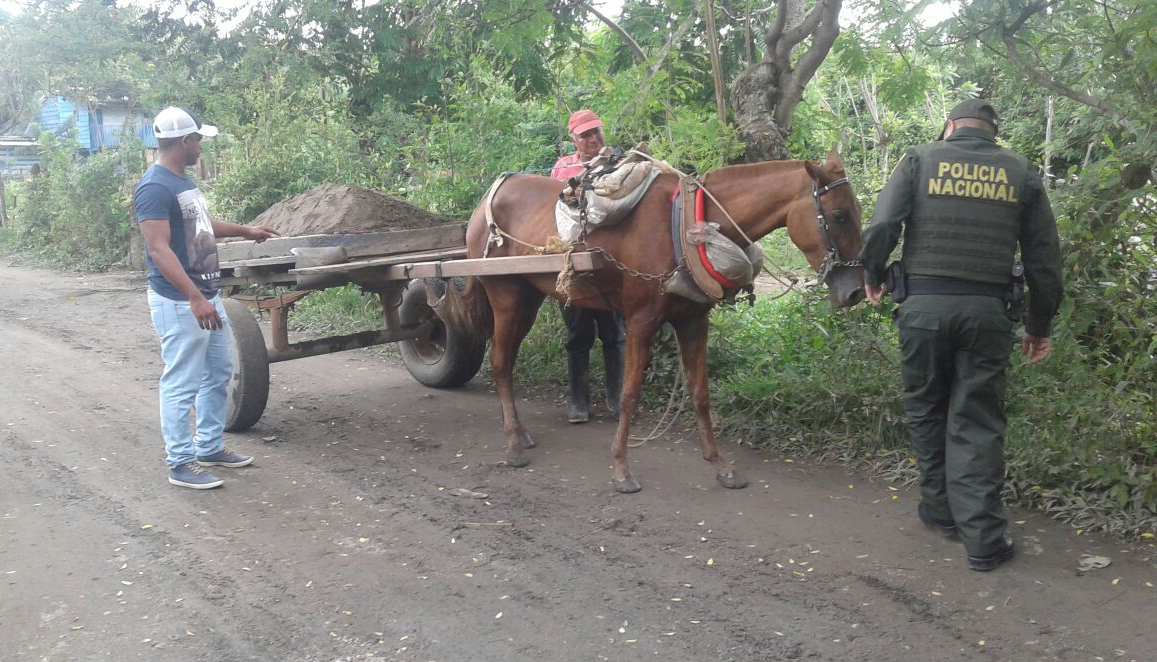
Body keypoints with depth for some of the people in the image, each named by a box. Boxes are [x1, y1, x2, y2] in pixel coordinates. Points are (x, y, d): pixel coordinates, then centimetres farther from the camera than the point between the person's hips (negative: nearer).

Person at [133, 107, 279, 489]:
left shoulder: (183, 182, 12)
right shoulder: (154, 188, -18)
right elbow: (159, 249, -25)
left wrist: (245, 232, 40)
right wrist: (194, 299, -33)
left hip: (207, 295, 10)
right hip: (179, 303, -10)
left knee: (219, 372, 17)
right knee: (182, 385, -2)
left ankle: (209, 447, 29)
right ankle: (181, 464, 8)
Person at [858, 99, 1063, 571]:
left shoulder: (920, 160, 5)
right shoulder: (1021, 173, 11)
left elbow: (881, 226, -7)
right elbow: (1044, 258, 10)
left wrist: (873, 277, 11)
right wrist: (1039, 328, 17)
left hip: (923, 305, -1)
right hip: (988, 310, 1)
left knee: (925, 409, 16)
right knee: (977, 422, 5)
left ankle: (940, 510, 26)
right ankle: (982, 537, 4)